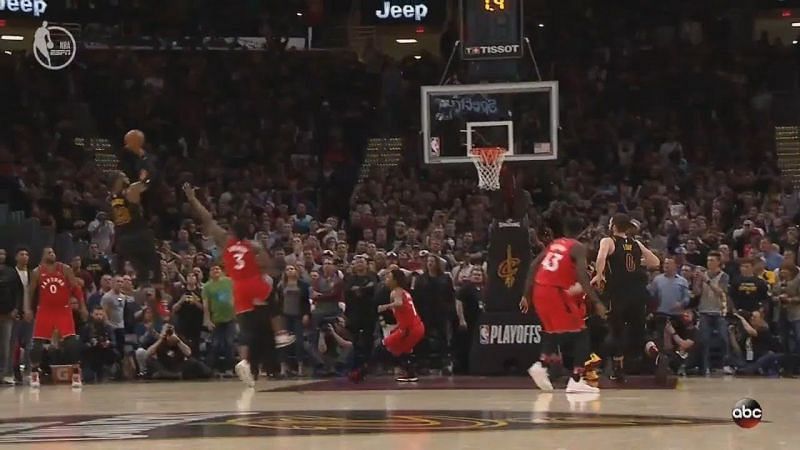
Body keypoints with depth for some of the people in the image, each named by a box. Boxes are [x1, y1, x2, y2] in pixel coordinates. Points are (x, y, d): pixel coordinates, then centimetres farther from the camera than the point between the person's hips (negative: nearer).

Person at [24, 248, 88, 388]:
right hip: (45, 311, 1)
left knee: (72, 342, -11)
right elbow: (30, 292, 6)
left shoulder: (65, 269, -2)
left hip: (63, 310, 0)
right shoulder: (37, 272, 0)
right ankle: (34, 375, 12)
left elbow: (76, 288, -1)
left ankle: (76, 374, -3)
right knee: (37, 343, -2)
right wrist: (28, 309, -7)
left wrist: (82, 307, -8)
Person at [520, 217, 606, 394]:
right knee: (581, 333, 1)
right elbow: (582, 275, -15)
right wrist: (596, 302, -16)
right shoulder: (578, 247, 0)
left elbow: (533, 267, 15)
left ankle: (541, 365, 11)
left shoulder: (553, 244, 19)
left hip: (539, 291, 6)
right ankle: (576, 380, -9)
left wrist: (527, 295, 19)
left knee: (554, 331, 28)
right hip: (556, 292, -6)